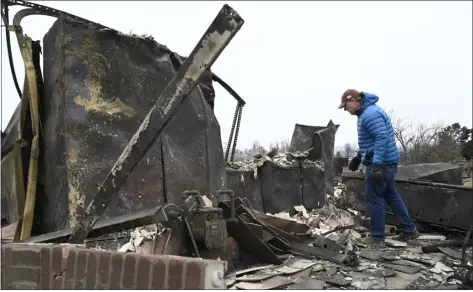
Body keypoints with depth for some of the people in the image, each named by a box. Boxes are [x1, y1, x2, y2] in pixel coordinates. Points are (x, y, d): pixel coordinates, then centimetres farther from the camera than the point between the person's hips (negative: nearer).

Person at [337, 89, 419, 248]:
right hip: (387, 161, 11)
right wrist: (358, 157, 27)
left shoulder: (370, 114, -18)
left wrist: (377, 164, -31)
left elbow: (383, 138, -27)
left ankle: (377, 238, 8)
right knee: (391, 195, 18)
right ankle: (409, 230, 28)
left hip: (380, 162, -11)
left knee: (374, 198, -2)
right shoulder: (366, 112, 16)